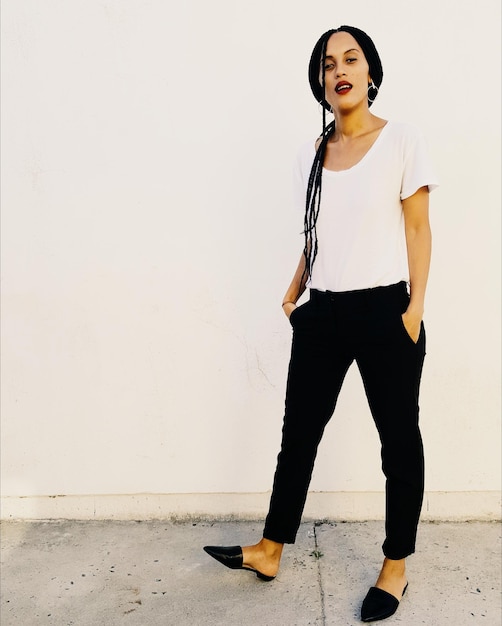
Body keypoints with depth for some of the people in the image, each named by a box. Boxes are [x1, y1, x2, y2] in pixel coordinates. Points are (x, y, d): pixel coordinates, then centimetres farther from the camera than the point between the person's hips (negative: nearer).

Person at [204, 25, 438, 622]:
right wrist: (295, 289, 7)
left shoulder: (401, 140, -3)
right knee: (299, 429, 11)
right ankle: (270, 549, 26)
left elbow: (417, 228, -4)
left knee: (398, 437, 7)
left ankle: (395, 566, 25)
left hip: (384, 311, -4)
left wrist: (414, 309, -10)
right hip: (322, 314, 5)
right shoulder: (311, 155, 10)